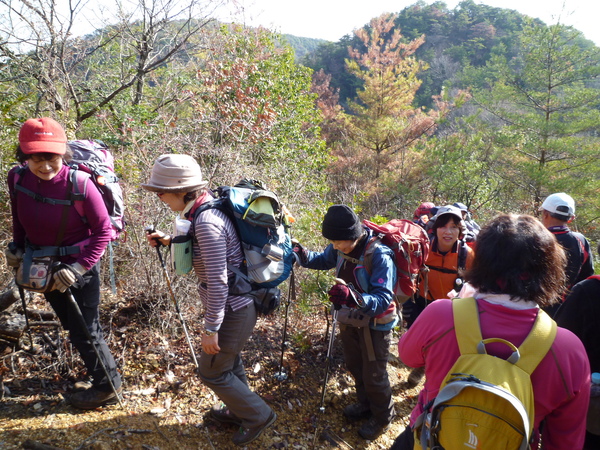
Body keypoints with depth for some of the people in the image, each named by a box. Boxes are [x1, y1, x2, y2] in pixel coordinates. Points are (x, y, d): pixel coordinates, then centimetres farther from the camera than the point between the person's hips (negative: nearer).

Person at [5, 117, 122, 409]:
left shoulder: (80, 184, -26)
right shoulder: (17, 178, -11)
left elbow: (103, 231, -19)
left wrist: (78, 268, -24)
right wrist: (17, 247, 0)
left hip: (79, 267, -6)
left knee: (84, 332, 6)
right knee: (73, 328, 21)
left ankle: (108, 387, 28)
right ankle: (101, 376, 44)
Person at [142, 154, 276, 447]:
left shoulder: (206, 222, -29)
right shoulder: (205, 209, 1)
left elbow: (218, 282, -27)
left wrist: (210, 328, -19)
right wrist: (170, 241, 10)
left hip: (232, 310, -9)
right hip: (237, 304, 9)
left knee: (211, 371, 11)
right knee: (228, 361, 27)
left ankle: (258, 415, 28)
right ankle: (239, 411, 49)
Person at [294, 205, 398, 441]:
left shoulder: (380, 256, -33)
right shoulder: (342, 246, -14)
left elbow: (383, 300, -36)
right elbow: (325, 260, 7)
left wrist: (353, 297, -54)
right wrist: (303, 255, -14)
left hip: (375, 324, -6)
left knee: (374, 375, 12)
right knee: (354, 366, 24)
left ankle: (383, 417, 39)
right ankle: (365, 404, 51)